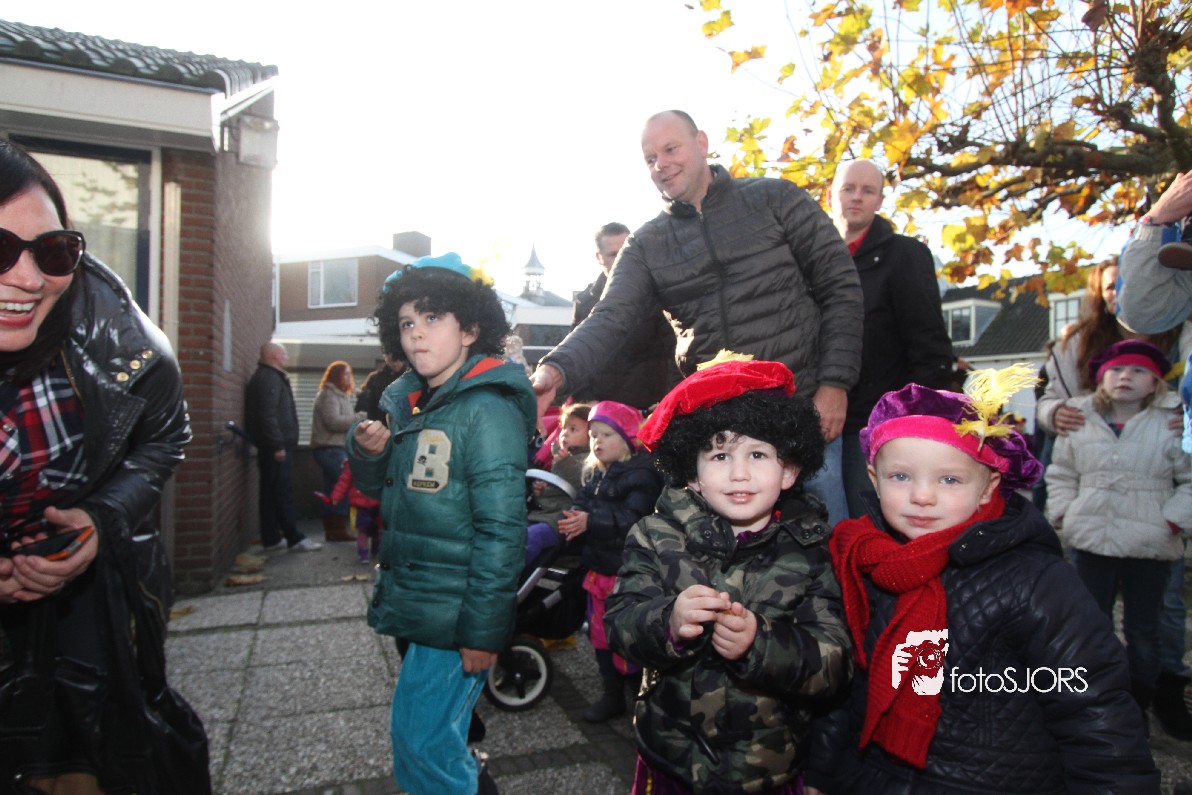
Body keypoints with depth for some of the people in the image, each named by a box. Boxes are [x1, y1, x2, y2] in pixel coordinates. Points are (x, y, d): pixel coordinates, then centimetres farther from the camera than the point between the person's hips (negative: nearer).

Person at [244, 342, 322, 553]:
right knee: (283, 493, -7)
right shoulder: (269, 378, -12)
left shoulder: (272, 377, 20)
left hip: (270, 447, 10)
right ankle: (295, 539, -3)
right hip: (277, 447, -10)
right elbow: (268, 414, -21)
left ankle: (271, 539, 16)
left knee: (271, 494, 11)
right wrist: (278, 445, -23)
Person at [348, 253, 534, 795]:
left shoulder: (487, 409, -16)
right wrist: (367, 450, -4)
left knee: (420, 742, -1)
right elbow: (381, 490, 17)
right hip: (413, 606, 8)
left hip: (455, 615, -8)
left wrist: (483, 629, -19)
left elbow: (502, 529, -19)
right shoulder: (406, 402, 8)